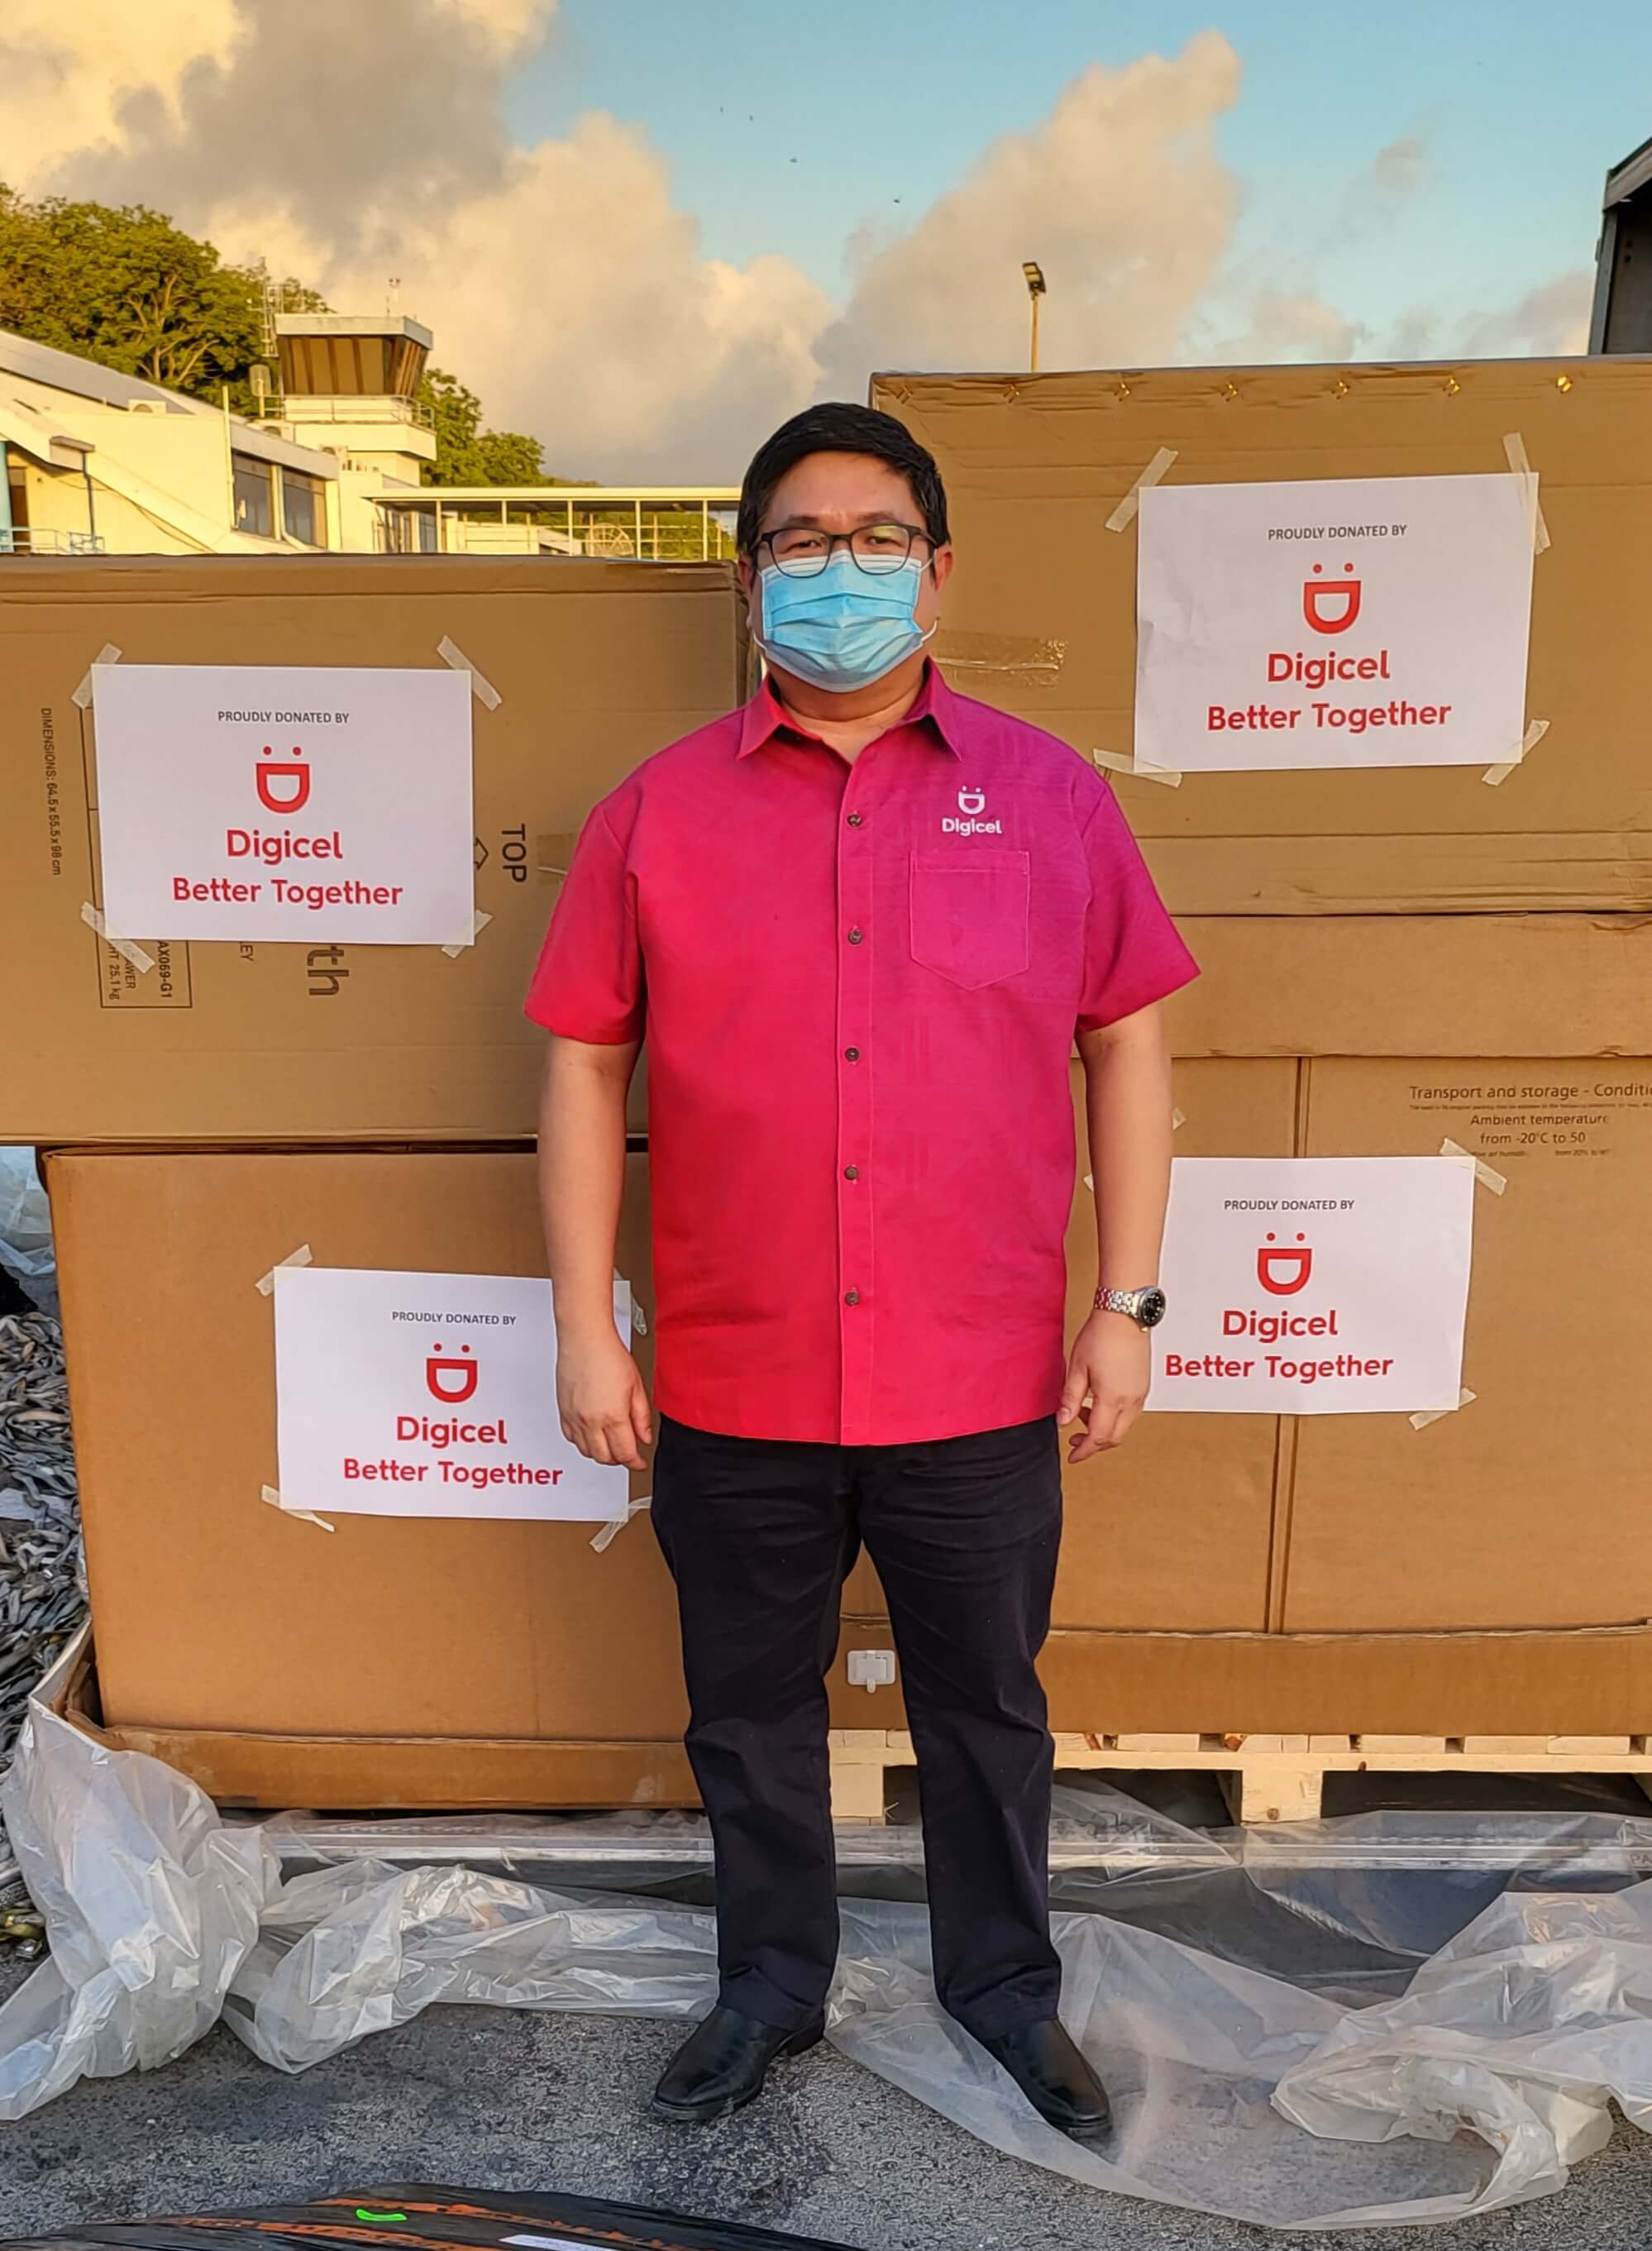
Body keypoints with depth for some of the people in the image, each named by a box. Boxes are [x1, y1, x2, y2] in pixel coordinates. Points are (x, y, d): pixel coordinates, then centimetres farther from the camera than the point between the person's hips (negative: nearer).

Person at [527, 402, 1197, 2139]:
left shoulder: (1048, 796, 0)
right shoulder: (658, 810, -1)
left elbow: (1126, 1046, 2)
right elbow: (582, 1068, 1)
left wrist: (1127, 1305, -1)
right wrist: (584, 1331, -2)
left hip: (981, 1389, 0)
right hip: (732, 1391, 1)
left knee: (986, 1706, 18)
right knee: (749, 1712, 18)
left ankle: (1003, 1984, 44)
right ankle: (771, 1983, 44)